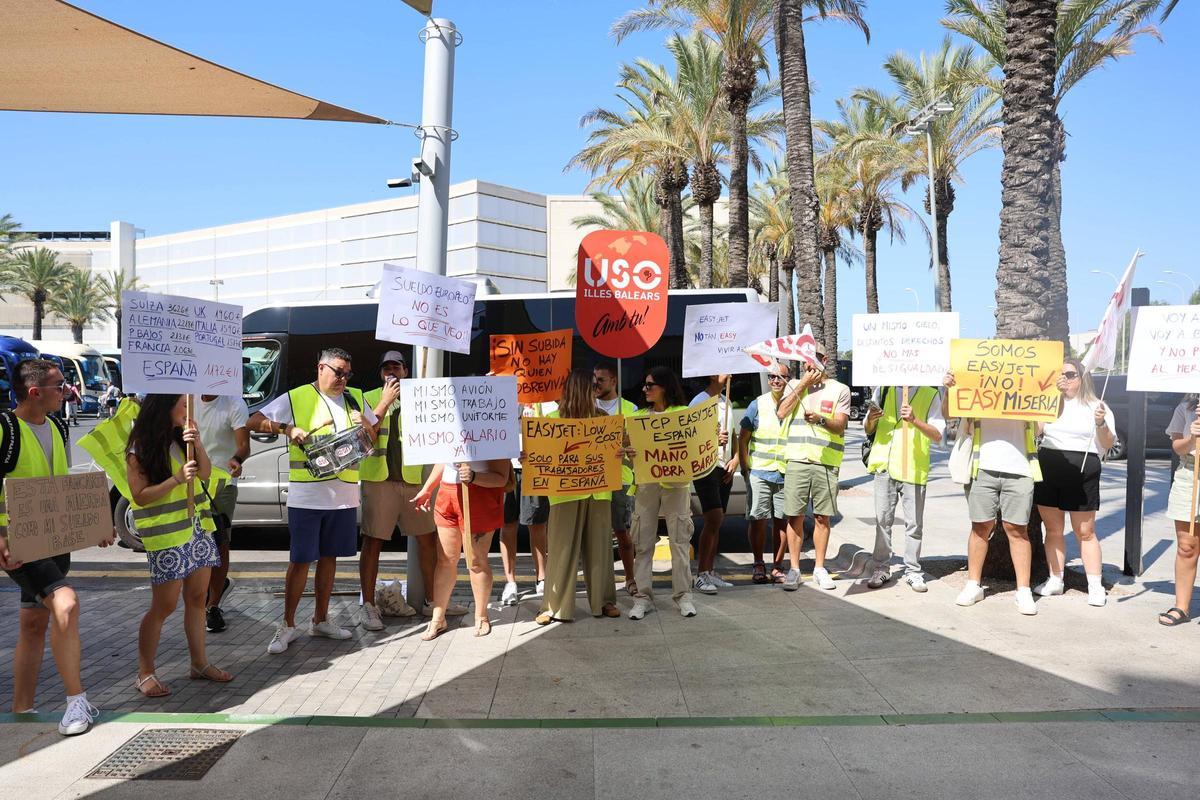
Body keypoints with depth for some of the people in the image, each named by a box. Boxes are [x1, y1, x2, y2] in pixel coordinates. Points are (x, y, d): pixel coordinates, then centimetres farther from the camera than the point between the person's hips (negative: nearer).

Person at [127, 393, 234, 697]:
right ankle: (145, 673, 12)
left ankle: (199, 663, 22)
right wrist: (177, 479, -23)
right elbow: (139, 495, -14)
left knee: (197, 598, 11)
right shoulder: (141, 448, -10)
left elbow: (205, 472, 4)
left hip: (197, 527, 7)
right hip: (167, 536, -7)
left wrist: (197, 444, -11)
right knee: (164, 606, -1)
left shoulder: (182, 436, 9)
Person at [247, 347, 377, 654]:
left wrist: (365, 425, -4)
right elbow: (253, 422, -2)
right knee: (301, 559, 0)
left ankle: (320, 620, 26)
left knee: (329, 556, 13)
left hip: (344, 494, 4)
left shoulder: (355, 398, 11)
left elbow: (373, 436, 18)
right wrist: (288, 428, -17)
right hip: (306, 495, -4)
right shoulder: (295, 398, -2)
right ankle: (288, 625, 13)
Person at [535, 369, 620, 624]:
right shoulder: (553, 418, -2)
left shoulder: (602, 418, 8)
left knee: (599, 545, 10)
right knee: (562, 547, 1)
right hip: (566, 492, -3)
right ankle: (554, 606, 9)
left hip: (598, 490, 3)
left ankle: (603, 600, 22)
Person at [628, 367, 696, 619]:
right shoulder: (640, 415, 13)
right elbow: (631, 446, 10)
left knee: (680, 540, 2)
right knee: (643, 542, 3)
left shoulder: (683, 413, 3)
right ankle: (643, 597, 10)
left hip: (675, 482, -3)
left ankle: (683, 595, 12)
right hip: (646, 482, 3)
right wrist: (630, 454, -12)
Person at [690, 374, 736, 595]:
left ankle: (711, 572, 16)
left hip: (724, 469, 8)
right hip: (706, 467, -8)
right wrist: (714, 440, -24)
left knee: (717, 521, 9)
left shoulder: (725, 401, 17)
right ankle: (701, 575, -10)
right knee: (714, 518, -16)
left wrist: (735, 459, 6)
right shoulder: (699, 402, -8)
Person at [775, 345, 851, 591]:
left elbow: (840, 425, -3)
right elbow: (781, 413, -3)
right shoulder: (795, 385, 13)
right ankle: (794, 569, 9)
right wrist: (803, 384, -3)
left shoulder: (840, 389, 7)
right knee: (795, 516, 1)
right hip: (797, 459, 1)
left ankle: (820, 568, 18)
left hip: (826, 462, -1)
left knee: (822, 517, 6)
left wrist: (821, 419, -24)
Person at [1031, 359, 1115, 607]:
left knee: (1085, 532, 1)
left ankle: (1095, 586, 8)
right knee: (1052, 530, 9)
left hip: (1082, 472, -3)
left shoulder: (1096, 406, 3)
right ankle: (1055, 581, 17)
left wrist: (1101, 424, -19)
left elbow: (1108, 444, 0)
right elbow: (1035, 429, 0)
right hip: (1048, 470, 4)